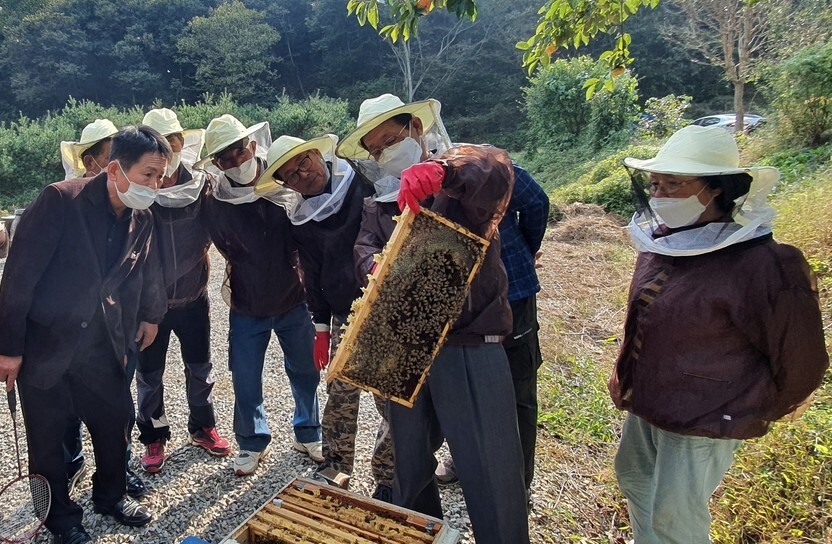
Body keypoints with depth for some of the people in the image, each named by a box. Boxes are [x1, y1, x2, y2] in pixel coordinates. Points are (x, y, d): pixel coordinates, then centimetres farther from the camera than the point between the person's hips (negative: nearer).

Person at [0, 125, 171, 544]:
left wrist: (150, 315, 19)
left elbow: (146, 271, 14)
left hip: (101, 345, 5)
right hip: (44, 344, -4)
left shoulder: (142, 218, -3)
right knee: (46, 436, 11)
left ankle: (111, 494, 38)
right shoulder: (60, 201, -19)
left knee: (115, 420, 13)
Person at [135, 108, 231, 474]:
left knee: (200, 368, 17)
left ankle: (202, 427, 38)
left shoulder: (201, 185, -9)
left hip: (193, 296, 2)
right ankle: (153, 438, 32)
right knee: (149, 374, 13)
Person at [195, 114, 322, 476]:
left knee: (306, 372, 14)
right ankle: (252, 442, 34)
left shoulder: (286, 184, -11)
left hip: (294, 300, 0)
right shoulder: (214, 203, -11)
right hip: (246, 307, 0)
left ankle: (307, 434, 38)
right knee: (245, 381, 9)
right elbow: (227, 249, 3)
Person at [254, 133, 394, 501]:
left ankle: (387, 478, 20)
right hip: (344, 318, 4)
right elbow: (313, 276, 13)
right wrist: (321, 327, 13)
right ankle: (336, 470, 31)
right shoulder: (300, 220, 6)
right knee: (340, 398, 12)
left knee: (392, 400, 3)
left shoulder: (366, 186, -8)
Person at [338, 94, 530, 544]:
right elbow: (364, 247, 0)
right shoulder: (378, 200, 15)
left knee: (492, 472, 0)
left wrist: (440, 169, -45)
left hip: (470, 346, -5)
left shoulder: (461, 172, -3)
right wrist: (377, 267, -24)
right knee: (409, 460, 22)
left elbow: (497, 167, -25)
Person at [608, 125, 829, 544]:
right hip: (644, 404, 8)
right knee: (632, 474, 26)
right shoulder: (658, 242, -4)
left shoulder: (759, 265, -25)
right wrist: (628, 379, 13)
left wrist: (744, 418, -5)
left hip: (702, 422, -8)